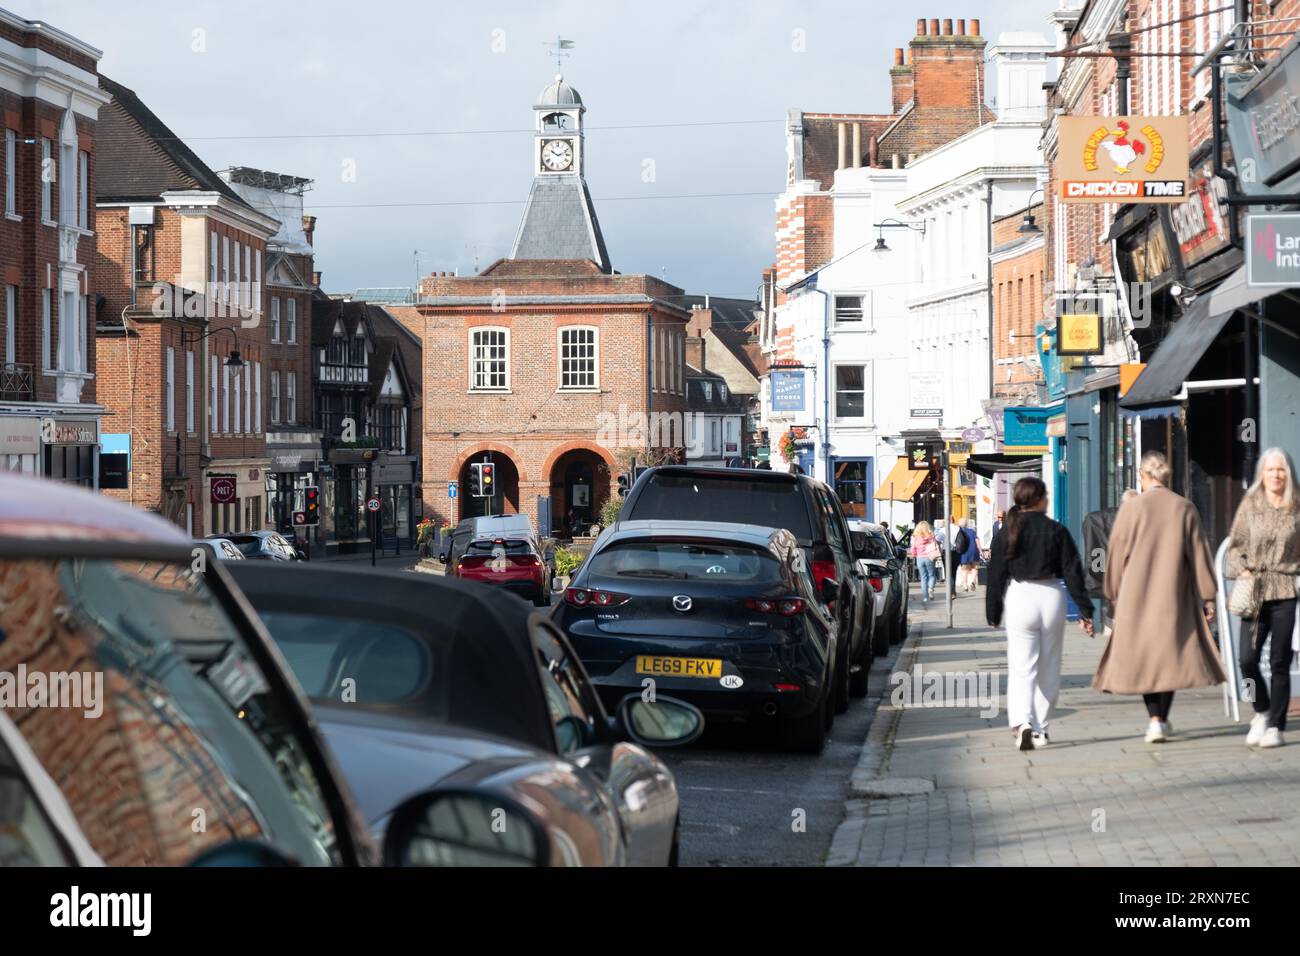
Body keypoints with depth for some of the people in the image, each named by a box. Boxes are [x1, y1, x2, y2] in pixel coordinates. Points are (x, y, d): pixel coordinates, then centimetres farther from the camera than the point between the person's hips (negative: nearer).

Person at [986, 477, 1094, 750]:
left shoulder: (1005, 533, 1)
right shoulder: (1056, 530, -2)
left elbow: (996, 576, 3)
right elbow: (1072, 572, -1)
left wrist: (993, 613, 11)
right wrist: (1085, 611, 2)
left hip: (1018, 597, 0)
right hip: (1051, 597, 0)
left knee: (1021, 668, -2)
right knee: (1048, 668, 13)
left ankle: (1022, 723, -23)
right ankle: (1039, 729, 18)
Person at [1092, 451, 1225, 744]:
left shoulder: (1132, 508, -6)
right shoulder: (1184, 508, -1)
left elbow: (1117, 554, -1)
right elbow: (1198, 553, 1)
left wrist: (1113, 595, 10)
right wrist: (1208, 597, 6)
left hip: (1137, 594, -2)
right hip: (1174, 595, 2)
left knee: (1142, 655, 5)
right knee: (1171, 653, 14)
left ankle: (1155, 719, -9)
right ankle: (1163, 719, 16)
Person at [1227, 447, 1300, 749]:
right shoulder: (1250, 505, 5)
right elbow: (1235, 544, 10)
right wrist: (1241, 570, -5)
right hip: (1255, 591, 1)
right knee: (1248, 659, -7)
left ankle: (1276, 726, 10)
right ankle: (1262, 712, 18)